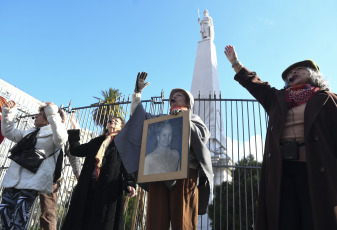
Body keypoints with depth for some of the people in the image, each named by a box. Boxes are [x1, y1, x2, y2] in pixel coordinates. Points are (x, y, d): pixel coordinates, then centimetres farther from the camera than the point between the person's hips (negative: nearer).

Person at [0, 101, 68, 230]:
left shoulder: (52, 134, 1)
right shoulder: (29, 133, 26)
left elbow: (61, 138, -24)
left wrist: (53, 113, -25)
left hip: (32, 182, -8)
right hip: (13, 179, 8)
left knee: (20, 216, -11)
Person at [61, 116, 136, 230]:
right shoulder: (96, 141, 22)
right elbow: (75, 150, 22)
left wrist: (129, 184, -19)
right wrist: (74, 131, 18)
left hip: (108, 188, -5)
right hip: (88, 187, 5)